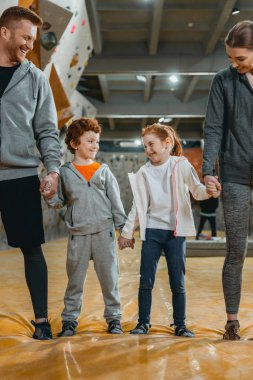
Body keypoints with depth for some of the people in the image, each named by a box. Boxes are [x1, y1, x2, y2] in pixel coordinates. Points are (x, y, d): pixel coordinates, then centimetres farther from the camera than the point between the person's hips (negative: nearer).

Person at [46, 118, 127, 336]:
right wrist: (50, 197, -11)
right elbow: (60, 201, 11)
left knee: (109, 278, 5)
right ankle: (70, 320, 19)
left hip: (104, 232, 0)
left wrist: (123, 228, 2)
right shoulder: (64, 172, 5)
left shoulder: (104, 171, 6)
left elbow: (116, 202, 6)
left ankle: (114, 318, 17)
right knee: (75, 279, 7)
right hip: (78, 234, 0)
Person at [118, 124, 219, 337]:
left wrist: (208, 191, -33)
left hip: (175, 231, -2)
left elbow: (196, 190, -10)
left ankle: (180, 324, 17)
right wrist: (127, 232, 13)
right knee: (146, 281, 4)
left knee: (178, 283, 4)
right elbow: (138, 206, 11)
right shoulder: (144, 173, 5)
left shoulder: (181, 165, -3)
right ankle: (143, 323, 17)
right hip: (152, 231, 2)